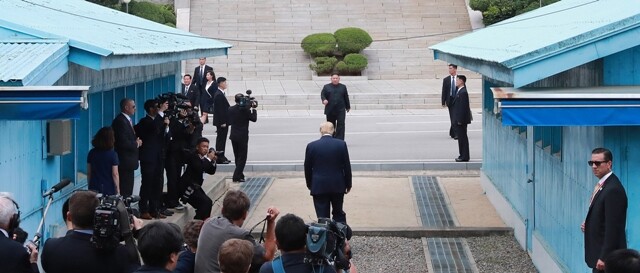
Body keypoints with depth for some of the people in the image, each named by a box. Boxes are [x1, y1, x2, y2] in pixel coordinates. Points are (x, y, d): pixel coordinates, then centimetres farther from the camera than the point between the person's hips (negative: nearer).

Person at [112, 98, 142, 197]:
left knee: (128, 190, 12)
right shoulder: (121, 121, -17)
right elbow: (123, 143, -24)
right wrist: (136, 143, -10)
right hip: (124, 162, -11)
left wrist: (136, 141, 4)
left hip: (127, 162, 11)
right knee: (125, 191, -9)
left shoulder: (126, 120, 16)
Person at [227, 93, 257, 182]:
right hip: (242, 137, -5)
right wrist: (253, 109, 5)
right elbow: (254, 118, -9)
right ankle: (237, 176, -7)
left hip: (233, 136, 5)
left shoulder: (231, 109, 0)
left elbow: (229, 122, 9)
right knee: (242, 157, 0)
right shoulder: (245, 109, -15)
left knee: (237, 157, 17)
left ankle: (239, 175, 24)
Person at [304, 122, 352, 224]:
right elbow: (347, 166, -1)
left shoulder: (311, 146, -6)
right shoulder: (341, 144, -5)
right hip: (338, 186, 1)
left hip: (319, 187, -1)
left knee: (322, 216, 3)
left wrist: (309, 184, 15)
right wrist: (348, 184, 10)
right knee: (339, 213, 15)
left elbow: (307, 168, 2)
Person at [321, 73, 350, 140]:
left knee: (341, 124, -11)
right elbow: (322, 94, 0)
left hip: (340, 110, 0)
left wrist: (348, 107, 18)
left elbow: (346, 97, 15)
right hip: (330, 110, 0)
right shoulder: (326, 87, 7)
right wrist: (324, 100, -22)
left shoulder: (343, 87, 11)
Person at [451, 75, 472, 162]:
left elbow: (463, 107, -21)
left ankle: (464, 157, 0)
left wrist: (460, 120, -21)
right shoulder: (459, 91, 13)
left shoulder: (463, 93, -18)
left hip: (461, 120, -10)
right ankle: (463, 155, 21)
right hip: (458, 120, 10)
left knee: (463, 138, -5)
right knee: (461, 137, 14)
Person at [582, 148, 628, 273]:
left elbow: (613, 227, -22)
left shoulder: (613, 189, -21)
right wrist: (588, 224, 3)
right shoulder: (601, 185, 9)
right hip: (599, 253, 9)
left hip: (608, 255, -9)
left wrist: (604, 258, -21)